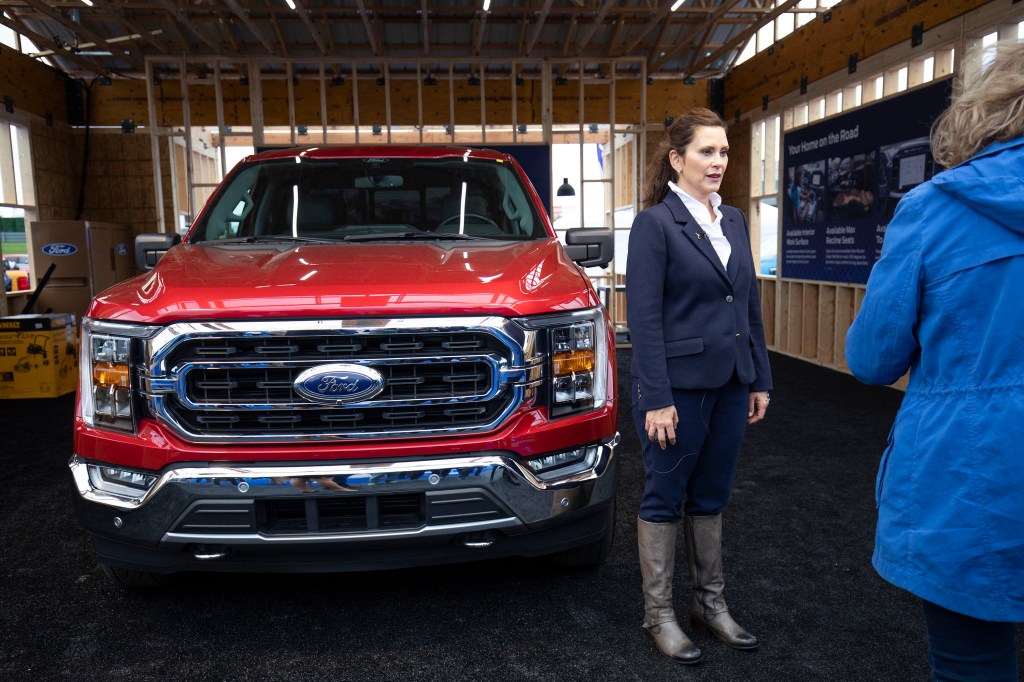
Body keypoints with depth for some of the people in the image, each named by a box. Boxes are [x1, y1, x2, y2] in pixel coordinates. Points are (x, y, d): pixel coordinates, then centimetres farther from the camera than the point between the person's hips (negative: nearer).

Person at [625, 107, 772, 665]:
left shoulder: (733, 221, 11)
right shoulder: (654, 223, -9)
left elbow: (750, 305, 14)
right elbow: (644, 317, -14)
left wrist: (759, 378, 11)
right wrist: (656, 399, -18)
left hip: (729, 384, 6)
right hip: (679, 385, -6)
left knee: (710, 497, 17)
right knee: (664, 499, 7)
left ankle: (710, 604, 33)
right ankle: (658, 614, 22)